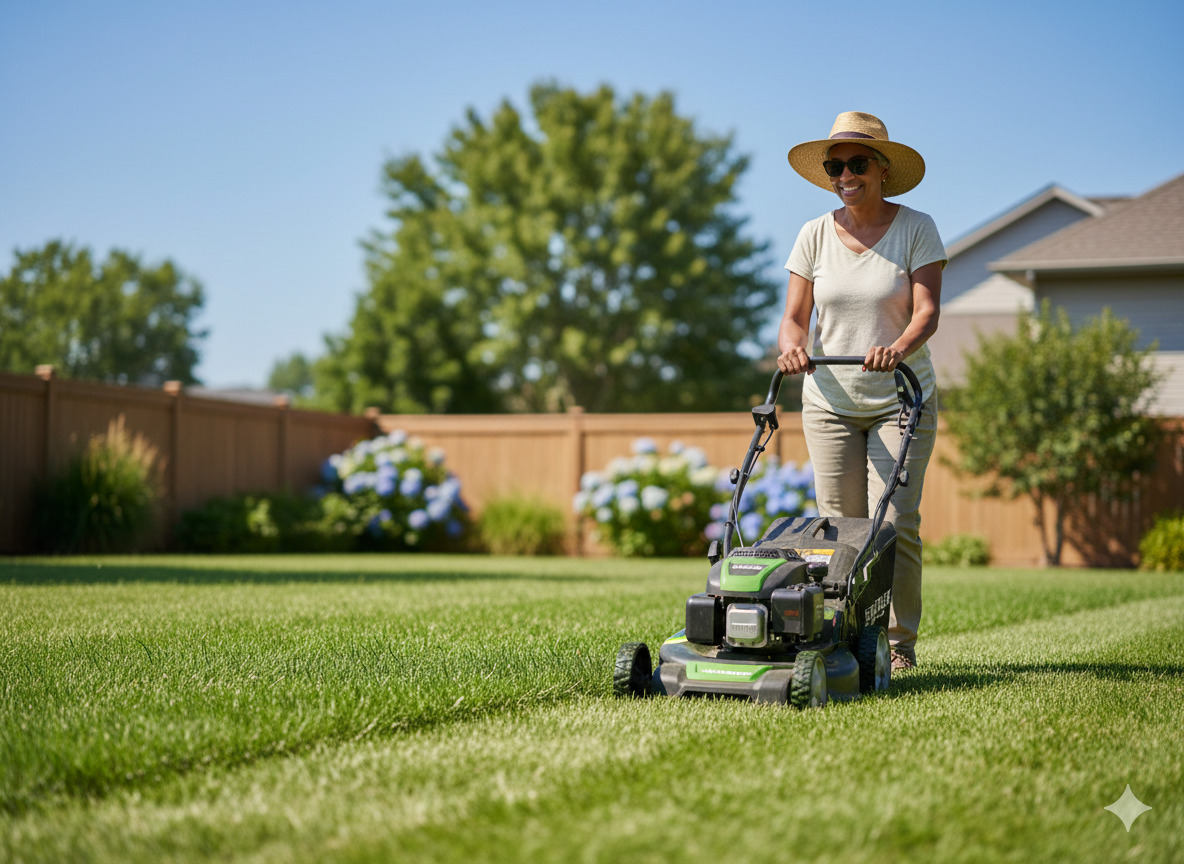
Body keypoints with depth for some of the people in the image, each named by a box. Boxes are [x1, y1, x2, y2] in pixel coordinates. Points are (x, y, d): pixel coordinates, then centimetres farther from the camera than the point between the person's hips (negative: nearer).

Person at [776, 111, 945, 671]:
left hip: (902, 399, -2)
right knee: (840, 525, 1)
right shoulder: (815, 235, 3)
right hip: (830, 401, 2)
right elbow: (794, 317, 1)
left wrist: (898, 348, -34)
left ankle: (899, 644, 1)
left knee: (894, 523, -11)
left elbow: (928, 310, -14)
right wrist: (793, 347, -22)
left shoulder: (916, 229, -3)